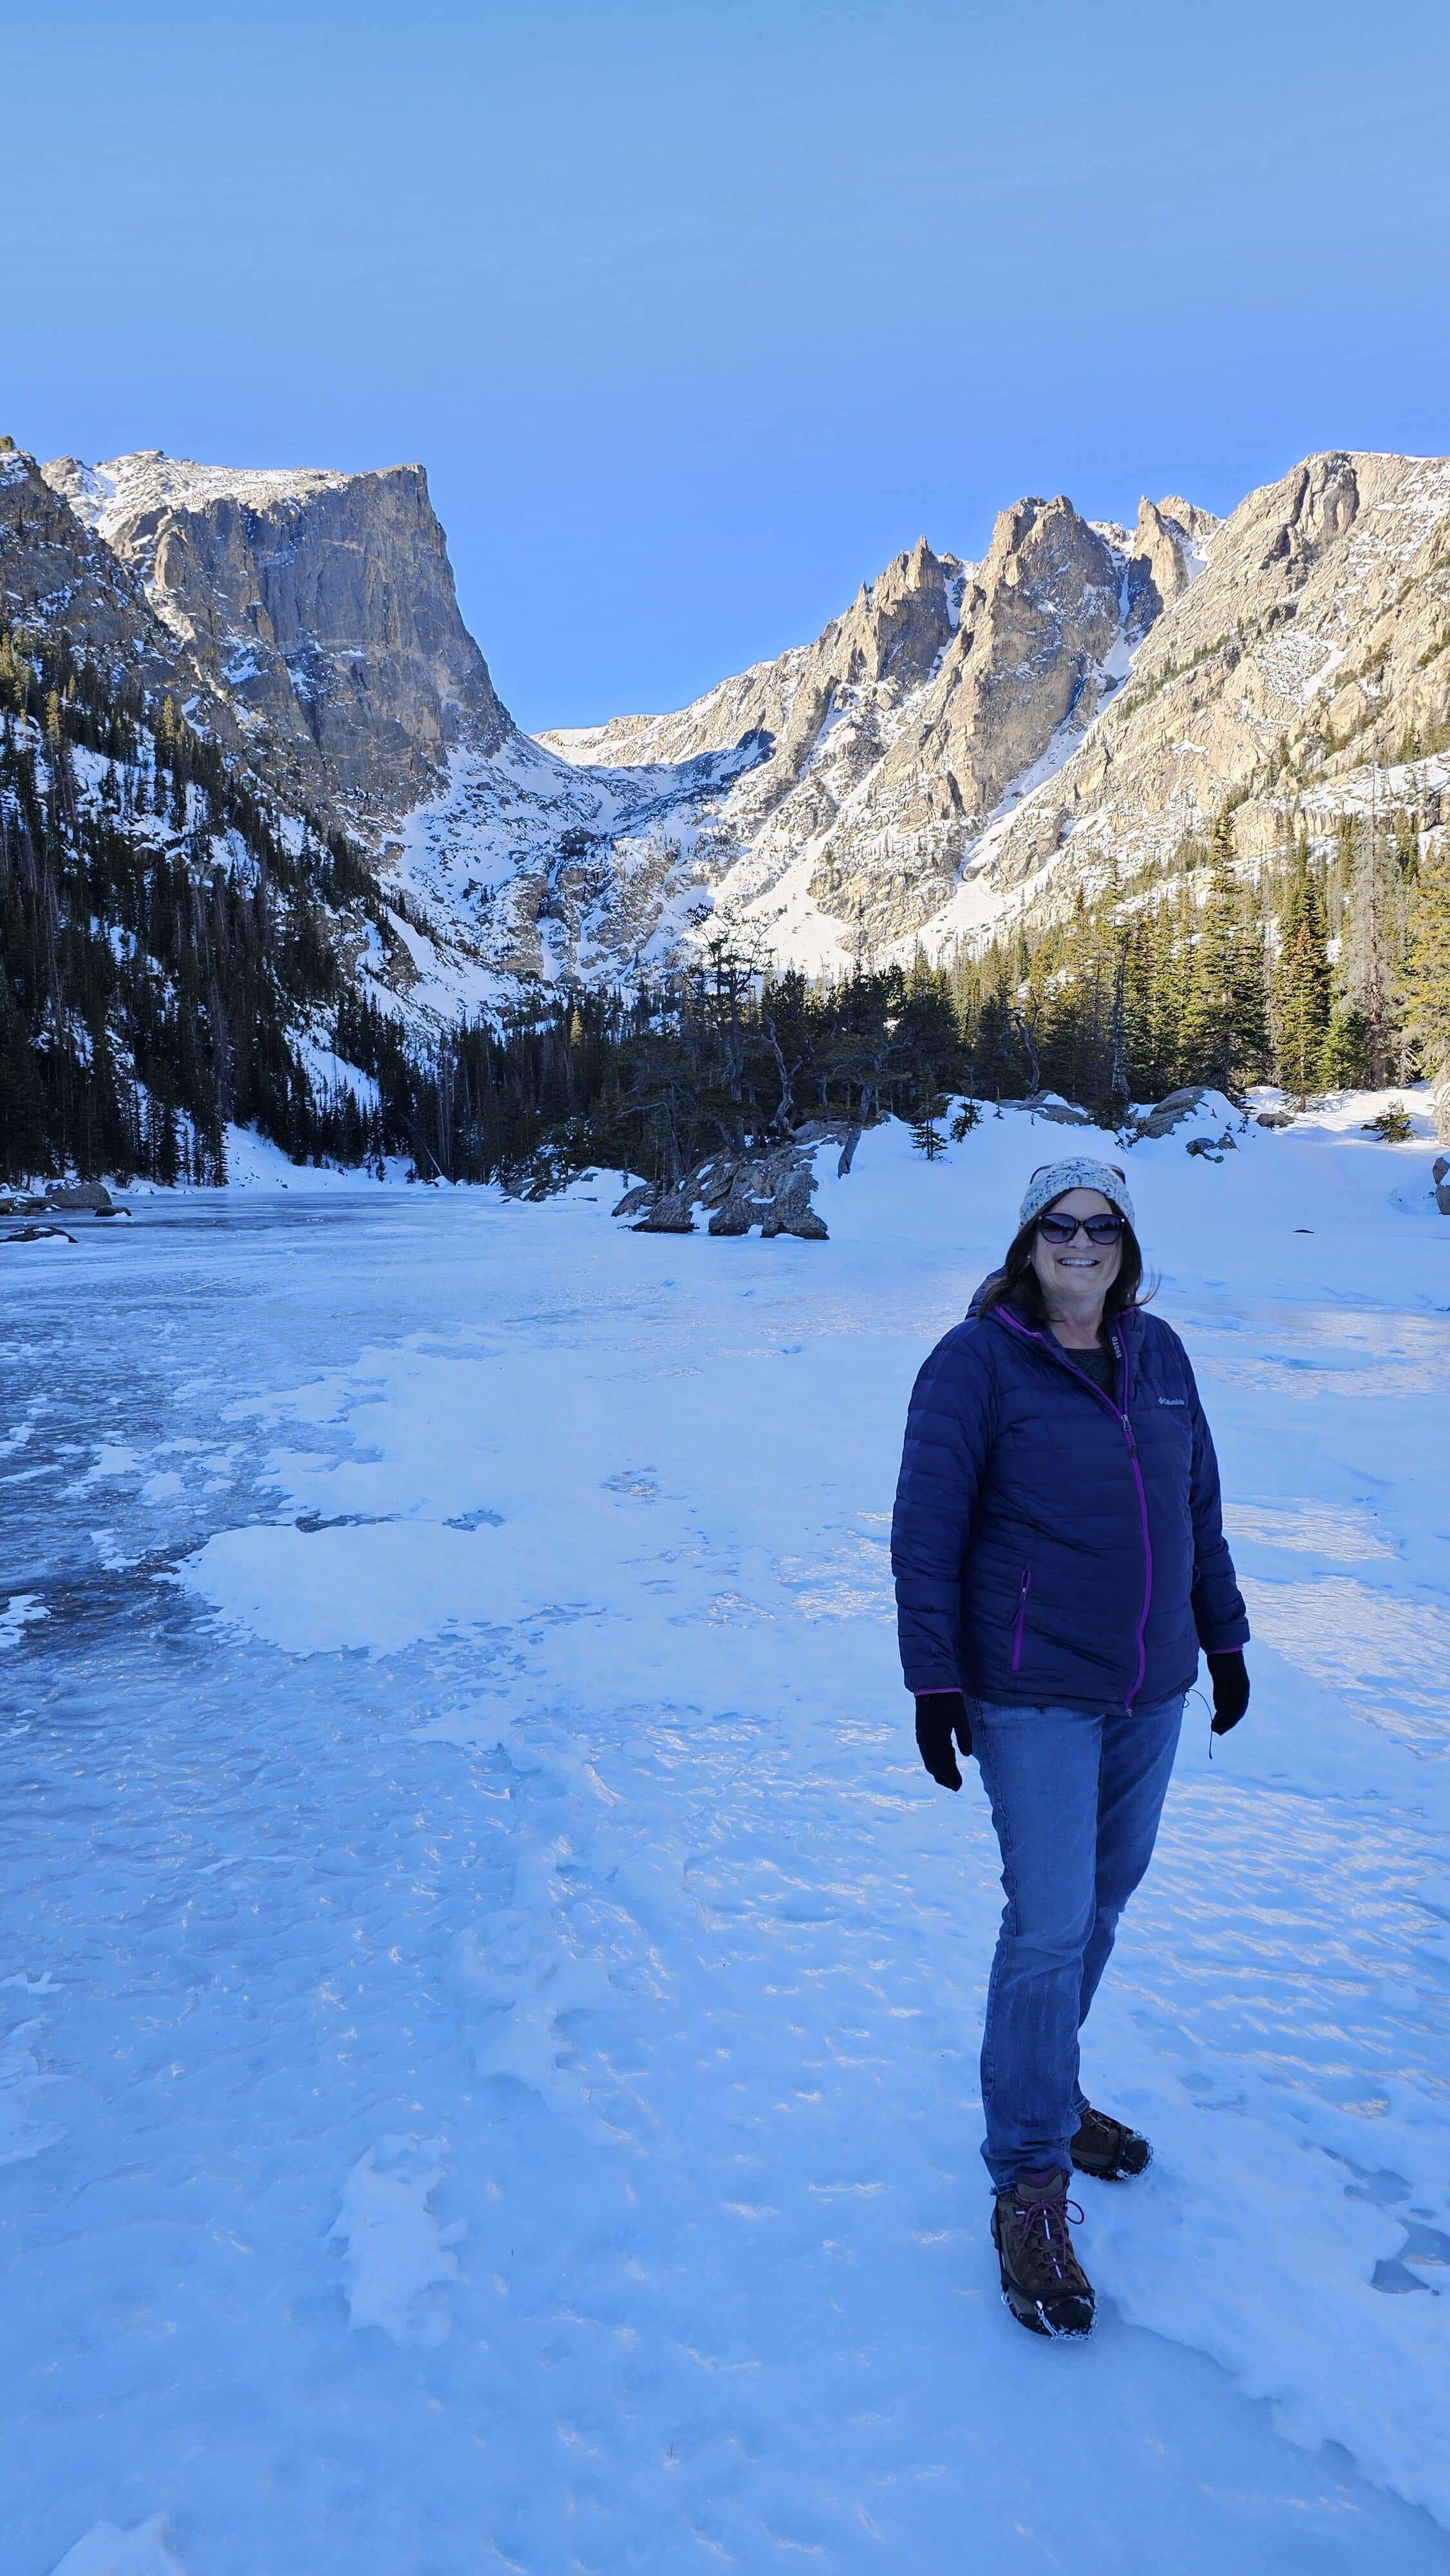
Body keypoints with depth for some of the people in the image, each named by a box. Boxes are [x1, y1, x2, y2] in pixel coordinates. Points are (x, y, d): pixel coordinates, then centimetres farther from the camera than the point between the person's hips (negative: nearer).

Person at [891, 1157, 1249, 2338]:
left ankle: (1046, 2087, 39)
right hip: (1034, 1696, -6)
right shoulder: (978, 1360, -12)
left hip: (1152, 1689, 6)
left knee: (1103, 1900, 17)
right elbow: (926, 1531, -11)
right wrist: (934, 1679, -13)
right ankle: (1028, 2181, 11)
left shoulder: (1159, 1353, 5)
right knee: (1051, 1921, -4)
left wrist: (1223, 1637, 15)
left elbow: (1199, 1507, 14)